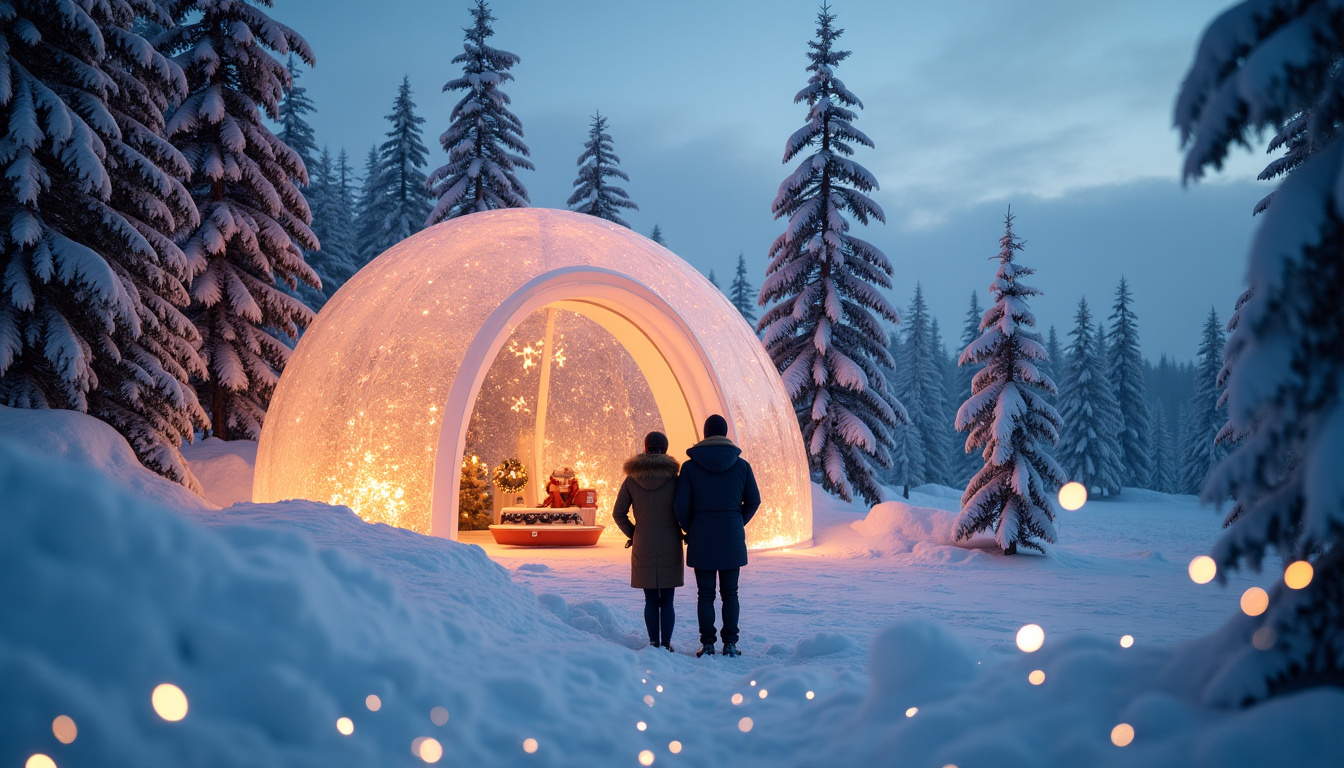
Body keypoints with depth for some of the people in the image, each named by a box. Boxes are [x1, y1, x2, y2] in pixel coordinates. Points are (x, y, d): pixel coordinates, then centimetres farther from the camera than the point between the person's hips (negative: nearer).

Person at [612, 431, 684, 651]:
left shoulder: (631, 479, -2)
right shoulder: (673, 478, -7)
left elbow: (618, 513, 1)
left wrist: (633, 534, 11)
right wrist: (685, 534, 11)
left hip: (643, 547, 1)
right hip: (670, 546, -1)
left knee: (651, 600, 10)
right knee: (667, 600, 8)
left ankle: (654, 643, 12)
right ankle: (666, 644, 9)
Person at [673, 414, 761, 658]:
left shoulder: (689, 467, -5)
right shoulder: (742, 465, 0)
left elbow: (681, 505, -6)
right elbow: (753, 501, 5)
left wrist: (689, 530, 11)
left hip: (701, 539, -1)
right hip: (732, 538, 1)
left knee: (705, 594, 6)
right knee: (730, 593, 9)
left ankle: (707, 644, 7)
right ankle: (730, 644, 9)